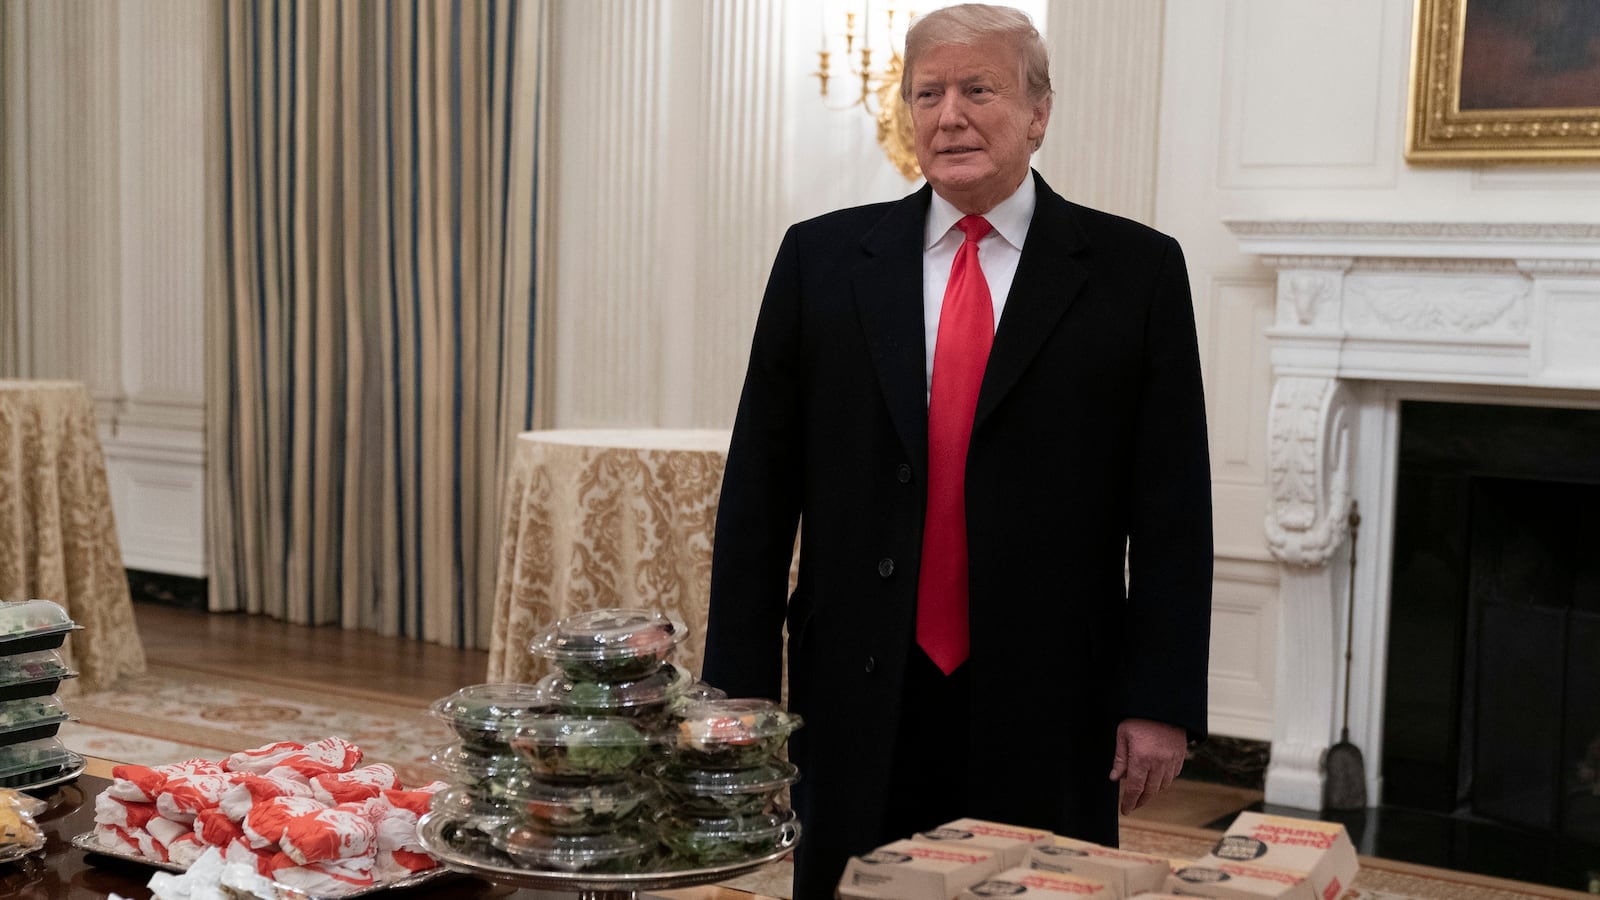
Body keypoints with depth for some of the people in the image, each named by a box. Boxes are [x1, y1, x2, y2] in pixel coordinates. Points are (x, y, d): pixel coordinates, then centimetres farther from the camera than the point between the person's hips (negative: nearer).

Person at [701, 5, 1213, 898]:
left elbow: (1172, 506, -1)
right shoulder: (823, 258, 5)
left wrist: (1161, 701, -5)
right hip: (858, 700, 1)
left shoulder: (1135, 270, 1)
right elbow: (760, 486, 4)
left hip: (1047, 711, -1)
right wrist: (741, 687, 1)